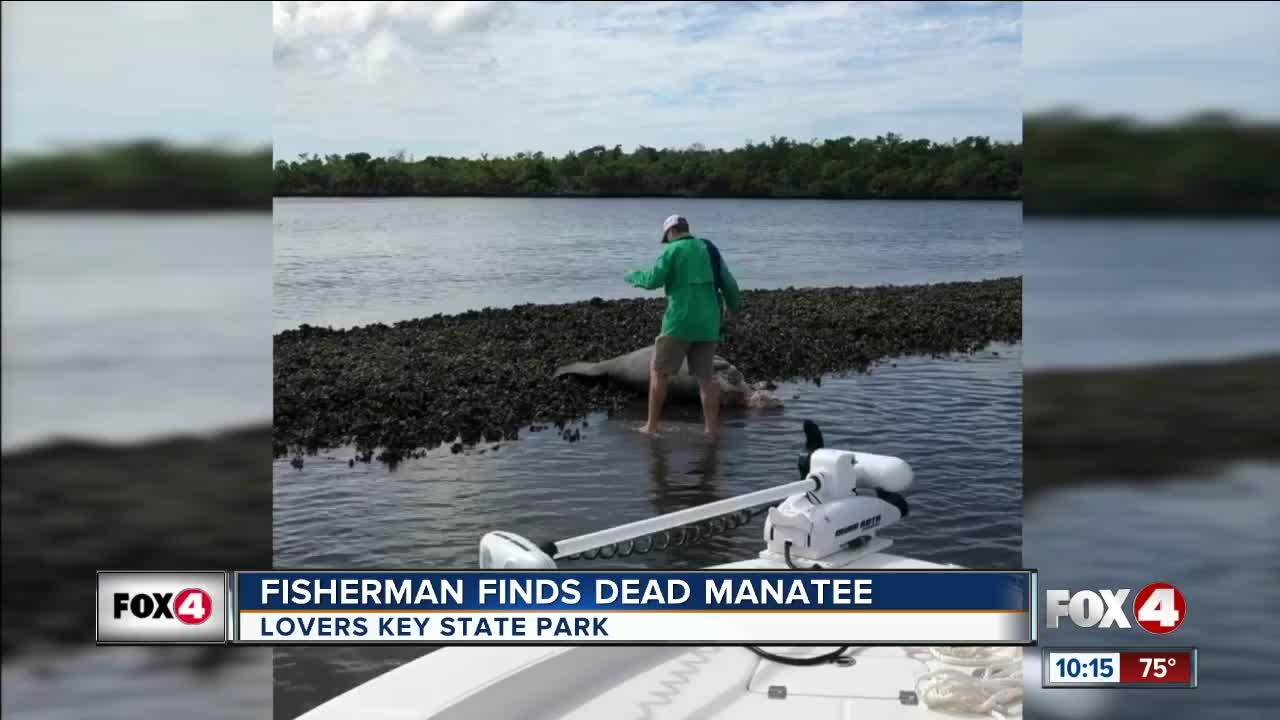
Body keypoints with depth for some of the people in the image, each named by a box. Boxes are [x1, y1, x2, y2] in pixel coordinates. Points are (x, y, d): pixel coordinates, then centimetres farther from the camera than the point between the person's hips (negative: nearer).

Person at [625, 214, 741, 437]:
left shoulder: (672, 250, -4)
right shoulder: (709, 249, 11)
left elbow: (654, 280, -10)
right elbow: (729, 284, 11)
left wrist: (634, 276, 10)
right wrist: (734, 306, 29)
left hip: (680, 322, -5)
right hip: (708, 323, 5)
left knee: (658, 370, 6)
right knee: (705, 374, 11)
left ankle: (652, 425, 5)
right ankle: (712, 428, 9)